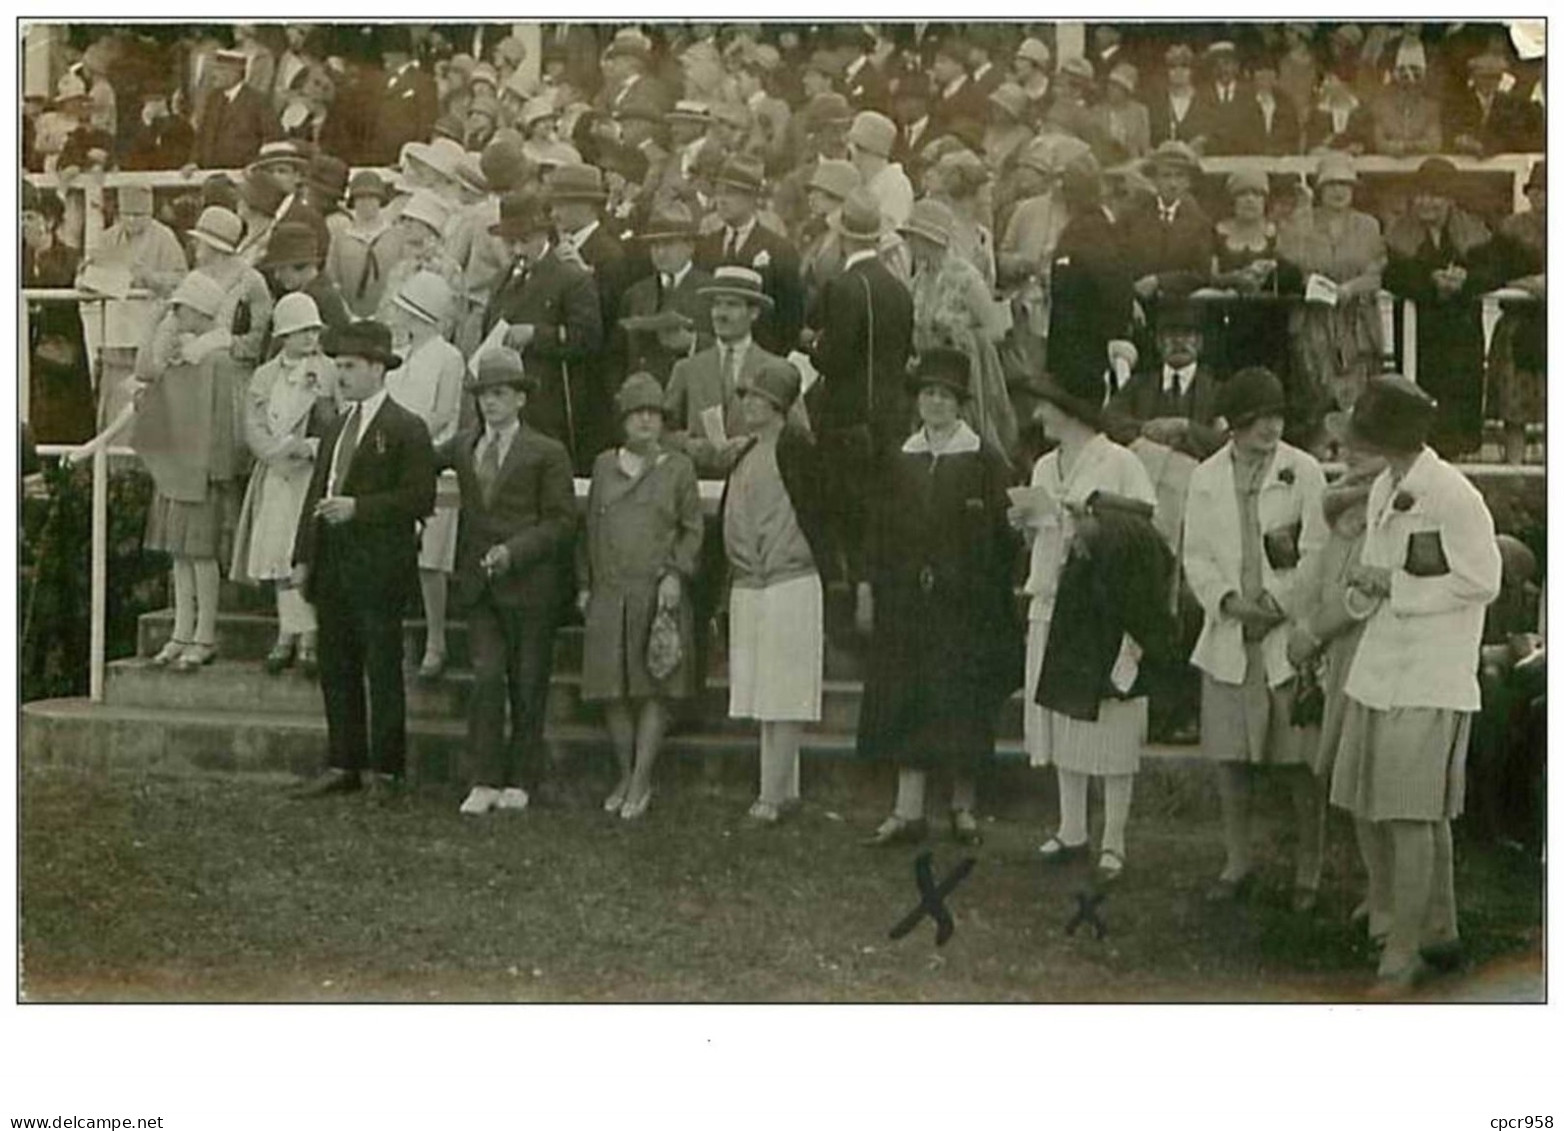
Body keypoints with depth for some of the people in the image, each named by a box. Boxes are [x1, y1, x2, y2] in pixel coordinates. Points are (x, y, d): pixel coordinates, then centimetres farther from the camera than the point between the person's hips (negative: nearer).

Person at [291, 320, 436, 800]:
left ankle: (385, 771, 7)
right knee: (336, 670, 10)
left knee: (383, 671, -1)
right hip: (332, 565, 7)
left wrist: (358, 507, -19)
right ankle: (343, 765, 19)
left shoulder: (406, 429, -6)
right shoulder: (335, 428, 17)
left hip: (379, 566, -7)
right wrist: (303, 557, 11)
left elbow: (420, 498, -12)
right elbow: (316, 494, 19)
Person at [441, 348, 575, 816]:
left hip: (529, 585, -3)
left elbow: (561, 520, -4)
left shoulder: (546, 453, -1)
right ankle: (484, 781, -3)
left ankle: (521, 781, 13)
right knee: (486, 679, -6)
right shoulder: (462, 447, 11)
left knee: (527, 686, 3)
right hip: (478, 584, 3)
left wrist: (514, 550, -16)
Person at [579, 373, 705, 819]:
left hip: (659, 594, -2)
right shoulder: (604, 466, 11)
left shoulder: (678, 468, 5)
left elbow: (693, 530, 6)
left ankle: (641, 782, 3)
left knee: (655, 688, -3)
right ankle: (624, 776, 17)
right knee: (613, 690, 4)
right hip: (610, 594, 3)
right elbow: (590, 528, 15)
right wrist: (585, 585, 9)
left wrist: (675, 574, -8)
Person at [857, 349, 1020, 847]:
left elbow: (1000, 534, -6)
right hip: (908, 601, 4)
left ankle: (964, 806, 15)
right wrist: (879, 584, 2)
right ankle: (908, 811, 6)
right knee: (907, 707, 2)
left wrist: (984, 591, -13)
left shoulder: (984, 462, -2)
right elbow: (881, 532, 11)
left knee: (961, 708, 1)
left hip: (964, 604, -3)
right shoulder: (900, 463, 10)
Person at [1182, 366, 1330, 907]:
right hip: (1228, 637, 3)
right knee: (1229, 755, 8)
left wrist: (1279, 606, -13)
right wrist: (1228, 601, -10)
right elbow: (1196, 555, 6)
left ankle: (1308, 869, 11)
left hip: (1290, 634, -3)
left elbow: (1318, 553, -5)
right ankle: (1238, 862, 22)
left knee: (1301, 760, 0)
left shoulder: (1303, 471, -2)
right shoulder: (1206, 478, 8)